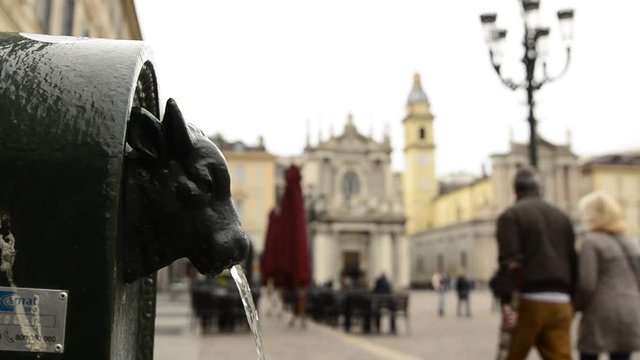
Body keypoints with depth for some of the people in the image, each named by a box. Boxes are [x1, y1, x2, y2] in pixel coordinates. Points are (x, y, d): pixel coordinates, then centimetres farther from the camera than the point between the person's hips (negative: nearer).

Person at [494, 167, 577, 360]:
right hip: (561, 302, 5)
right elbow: (574, 262, 16)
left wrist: (507, 303, -17)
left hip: (530, 300, -4)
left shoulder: (511, 215, 0)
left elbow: (510, 263, -13)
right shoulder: (561, 216, 17)